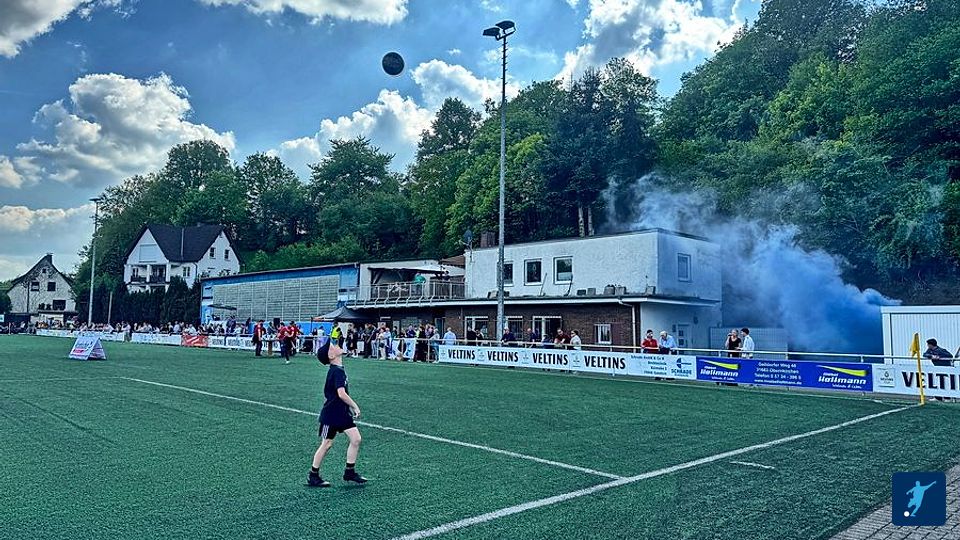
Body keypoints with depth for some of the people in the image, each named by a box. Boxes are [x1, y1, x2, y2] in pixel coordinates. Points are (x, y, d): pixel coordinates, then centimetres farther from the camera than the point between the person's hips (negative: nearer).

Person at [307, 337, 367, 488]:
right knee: (327, 444, 3)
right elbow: (341, 394, -30)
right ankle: (313, 476, 20)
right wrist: (355, 406, -19)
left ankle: (349, 472, 16)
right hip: (331, 414, -8)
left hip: (342, 412, 8)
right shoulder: (337, 371, -23)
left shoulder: (339, 369, 7)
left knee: (356, 439, 3)